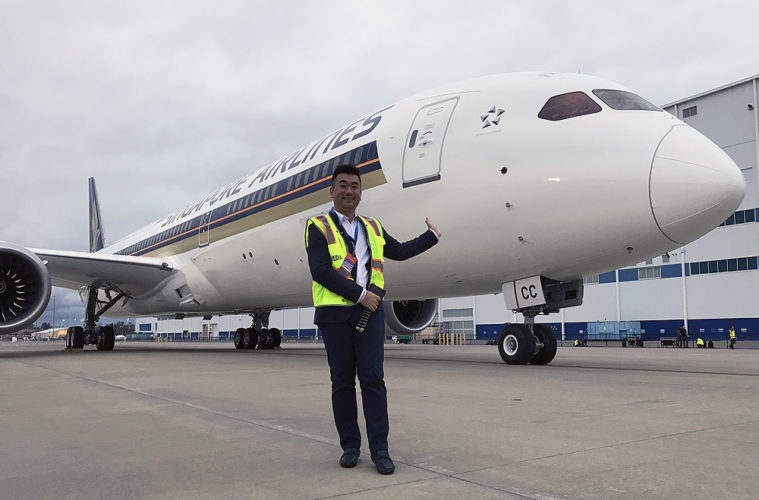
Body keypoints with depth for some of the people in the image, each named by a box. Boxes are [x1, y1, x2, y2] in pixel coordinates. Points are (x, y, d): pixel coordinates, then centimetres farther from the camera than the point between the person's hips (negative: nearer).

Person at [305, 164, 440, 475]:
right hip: (334, 313, -3)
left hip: (370, 312, 3)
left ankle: (379, 450, 1)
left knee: (372, 379, -3)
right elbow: (320, 271, -11)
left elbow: (400, 251, 31)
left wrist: (432, 236, 32)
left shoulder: (373, 228, 17)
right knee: (342, 382, 4)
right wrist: (360, 294, -14)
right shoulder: (318, 227, 1)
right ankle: (350, 446, 17)